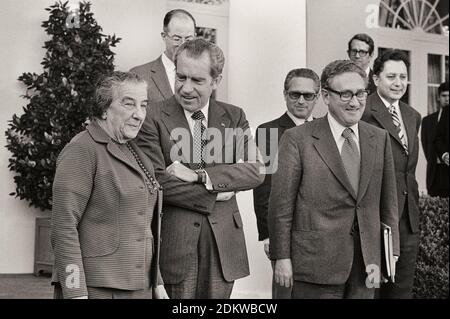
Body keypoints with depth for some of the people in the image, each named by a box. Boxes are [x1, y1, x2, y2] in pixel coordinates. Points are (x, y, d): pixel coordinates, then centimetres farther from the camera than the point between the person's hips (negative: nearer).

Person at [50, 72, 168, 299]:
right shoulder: (82, 150, -9)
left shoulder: (134, 152, 16)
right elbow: (64, 226, -15)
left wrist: (157, 281, 16)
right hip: (96, 288, -7)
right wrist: (75, 293, -20)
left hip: (139, 288, 8)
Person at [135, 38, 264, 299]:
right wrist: (213, 195, -10)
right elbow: (156, 181, -13)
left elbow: (256, 170, -4)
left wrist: (200, 175, -15)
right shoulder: (153, 118, -4)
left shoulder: (234, 117, 8)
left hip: (223, 241, 3)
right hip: (174, 243, -3)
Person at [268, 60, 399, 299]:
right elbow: (281, 203, -5)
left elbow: (388, 201, 10)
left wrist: (390, 252, 4)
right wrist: (282, 258, -7)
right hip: (316, 262, -4)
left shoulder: (379, 139, 9)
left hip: (366, 264, 4)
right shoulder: (297, 139, -5)